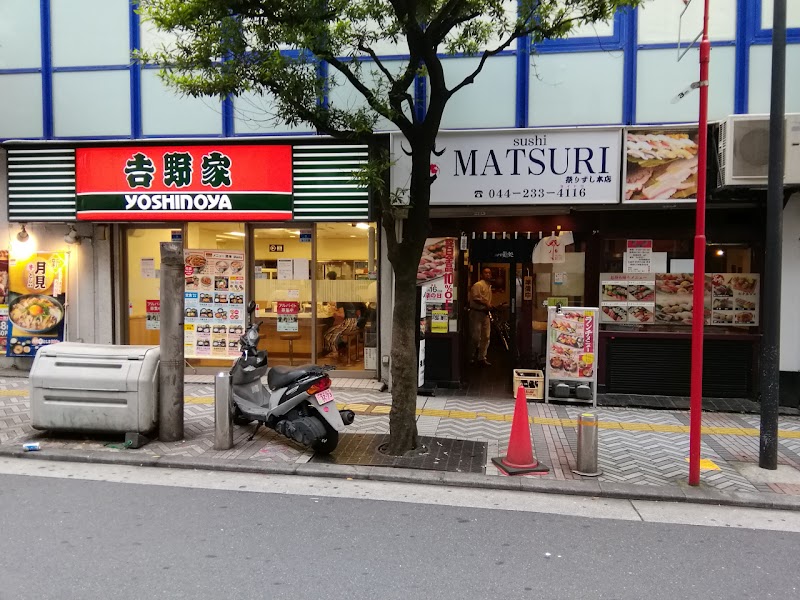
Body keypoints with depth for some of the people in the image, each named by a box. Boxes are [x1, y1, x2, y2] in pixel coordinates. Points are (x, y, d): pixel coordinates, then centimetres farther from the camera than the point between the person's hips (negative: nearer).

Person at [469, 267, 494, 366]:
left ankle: (482, 358, 15)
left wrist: (490, 306, 13)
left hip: (485, 313, 9)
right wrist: (486, 304, -21)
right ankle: (470, 357, 9)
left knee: (486, 337, 7)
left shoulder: (489, 286, 17)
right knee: (475, 336, -6)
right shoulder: (478, 285, -11)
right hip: (476, 313, -9)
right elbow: (475, 298, -21)